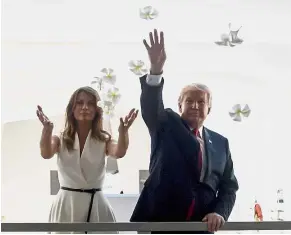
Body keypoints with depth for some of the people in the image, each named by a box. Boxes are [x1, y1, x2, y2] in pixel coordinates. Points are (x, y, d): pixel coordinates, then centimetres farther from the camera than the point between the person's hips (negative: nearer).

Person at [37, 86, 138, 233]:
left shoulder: (103, 140, 4)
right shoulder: (61, 140, 4)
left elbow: (119, 153, -19)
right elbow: (46, 154, -19)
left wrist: (123, 131, -41)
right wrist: (47, 129, -40)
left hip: (95, 206, 0)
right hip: (66, 205, 0)